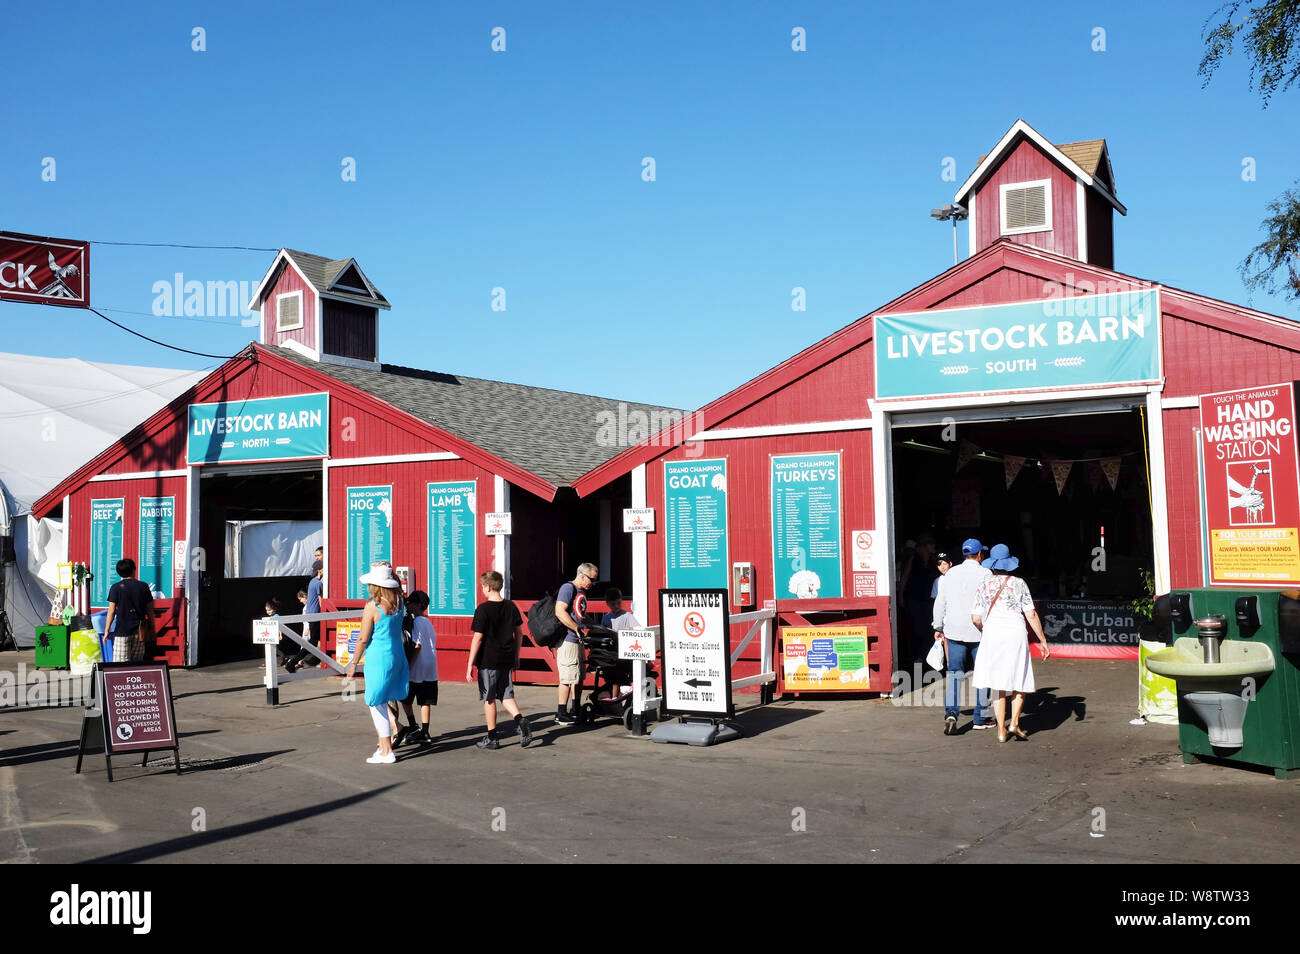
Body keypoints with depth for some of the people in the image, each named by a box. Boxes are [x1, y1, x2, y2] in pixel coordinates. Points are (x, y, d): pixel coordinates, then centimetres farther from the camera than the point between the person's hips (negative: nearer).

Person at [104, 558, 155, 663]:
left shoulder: (116, 588, -3)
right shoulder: (143, 586, 4)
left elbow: (111, 611, -5)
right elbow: (150, 610, 7)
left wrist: (106, 630, 1)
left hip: (122, 631, -3)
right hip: (139, 632, 3)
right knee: (137, 663, 11)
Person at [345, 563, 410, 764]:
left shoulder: (372, 606, -16)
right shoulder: (399, 601, 0)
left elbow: (363, 639, -12)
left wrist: (354, 663, 2)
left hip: (378, 658, -7)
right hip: (397, 655, 7)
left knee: (377, 703, 3)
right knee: (382, 703, 18)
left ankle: (387, 752, 4)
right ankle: (383, 744, 21)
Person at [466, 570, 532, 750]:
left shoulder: (483, 609, -13)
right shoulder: (511, 607, 4)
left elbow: (478, 638, -14)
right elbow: (519, 633, 10)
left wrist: (470, 665, -10)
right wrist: (516, 656, 21)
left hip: (487, 661, -5)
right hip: (506, 659, 5)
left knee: (489, 698, 6)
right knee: (506, 695, 15)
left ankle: (492, 738, 12)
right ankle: (520, 721, -8)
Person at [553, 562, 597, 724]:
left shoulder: (582, 592, 19)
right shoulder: (568, 588, -12)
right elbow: (560, 612, -22)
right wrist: (577, 629, -18)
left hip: (578, 641, 10)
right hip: (568, 639, -10)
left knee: (579, 676, 16)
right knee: (567, 677, -9)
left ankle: (576, 710, 27)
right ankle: (561, 714, -5)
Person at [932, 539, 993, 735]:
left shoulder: (950, 574, 8)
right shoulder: (985, 574, -4)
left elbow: (940, 602, 10)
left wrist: (938, 627, 18)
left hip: (954, 630, 3)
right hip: (979, 631, -3)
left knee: (953, 672, 4)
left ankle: (951, 711, -15)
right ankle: (980, 718, 13)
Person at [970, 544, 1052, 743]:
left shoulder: (984, 586, 4)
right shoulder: (1018, 583, 1)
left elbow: (976, 618, 1)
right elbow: (1031, 615, -2)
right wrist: (1043, 640, 5)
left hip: (992, 636, 1)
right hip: (1016, 634, -1)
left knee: (998, 684, 8)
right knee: (1020, 681, 12)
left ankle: (1001, 730, 7)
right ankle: (1014, 722, -1)